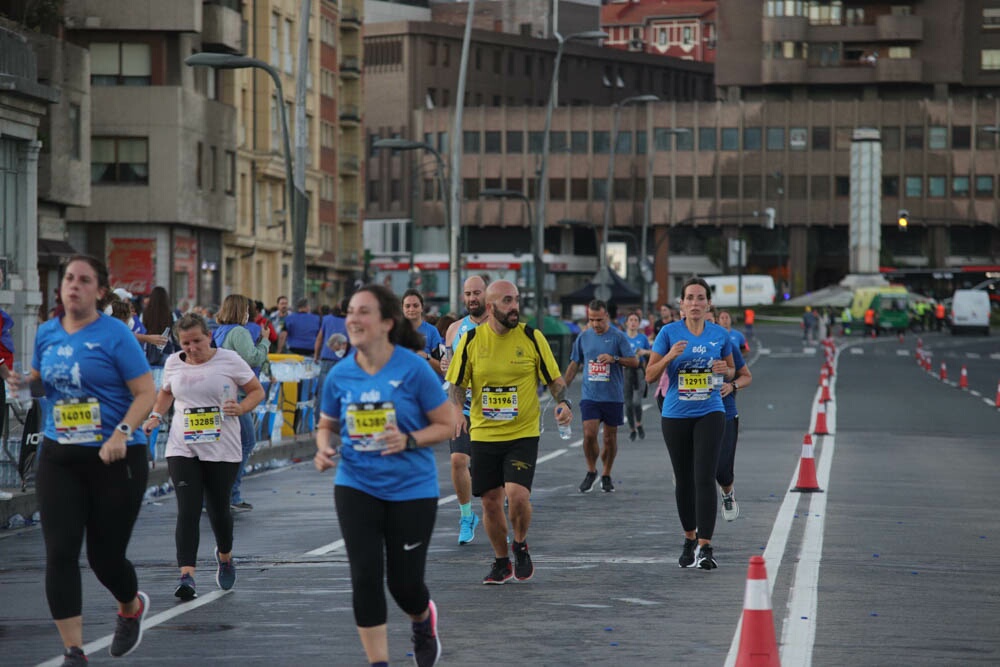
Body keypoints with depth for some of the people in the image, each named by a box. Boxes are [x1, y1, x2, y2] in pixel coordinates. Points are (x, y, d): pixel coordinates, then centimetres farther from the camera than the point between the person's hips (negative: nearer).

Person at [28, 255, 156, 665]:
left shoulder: (115, 335, -10)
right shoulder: (47, 334, 6)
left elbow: (146, 393, -11)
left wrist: (122, 433, -26)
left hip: (115, 459, -4)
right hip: (59, 458, 4)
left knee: (105, 555, 4)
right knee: (60, 553, -8)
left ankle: (131, 607, 40)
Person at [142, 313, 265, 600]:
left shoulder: (229, 360, -3)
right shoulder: (173, 363, 7)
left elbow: (257, 391, 5)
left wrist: (241, 408, -14)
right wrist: (156, 416, 9)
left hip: (222, 450, -1)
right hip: (182, 449, 1)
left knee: (218, 509, 8)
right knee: (188, 510, -12)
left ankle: (225, 556, 40)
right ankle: (186, 575, -18)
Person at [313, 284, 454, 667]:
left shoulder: (413, 369, -12)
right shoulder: (340, 375, -2)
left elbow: (446, 424, -6)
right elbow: (327, 425, 14)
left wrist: (408, 441, -22)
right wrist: (325, 448, -8)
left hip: (411, 489, -2)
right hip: (357, 487, 2)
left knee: (403, 583, 5)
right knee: (365, 578, -7)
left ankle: (423, 620, 42)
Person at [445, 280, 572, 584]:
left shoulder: (532, 338, -3)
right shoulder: (471, 340, 0)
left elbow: (555, 379, 3)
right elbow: (457, 383, 8)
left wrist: (563, 402, -16)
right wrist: (455, 411, -11)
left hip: (523, 433, -2)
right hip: (483, 434, 2)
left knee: (517, 494, -18)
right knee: (490, 501, 5)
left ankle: (520, 545, 12)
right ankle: (501, 562, 26)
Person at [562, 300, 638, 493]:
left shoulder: (617, 336, -3)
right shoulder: (583, 337, 7)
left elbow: (635, 362, -5)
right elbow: (574, 364, 16)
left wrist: (614, 358, -21)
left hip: (613, 396, -2)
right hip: (590, 396, 2)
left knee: (610, 438, 5)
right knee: (589, 434, -12)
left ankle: (606, 475, 20)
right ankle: (591, 472, 7)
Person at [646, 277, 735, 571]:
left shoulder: (720, 334, 4)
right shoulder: (669, 332, -1)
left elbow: (732, 372, 16)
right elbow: (650, 375, -1)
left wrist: (724, 371, -7)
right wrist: (670, 356, -18)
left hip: (709, 414, -1)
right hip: (676, 415, 1)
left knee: (704, 478, -13)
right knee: (684, 479, 9)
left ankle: (705, 546, -16)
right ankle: (689, 539, 28)